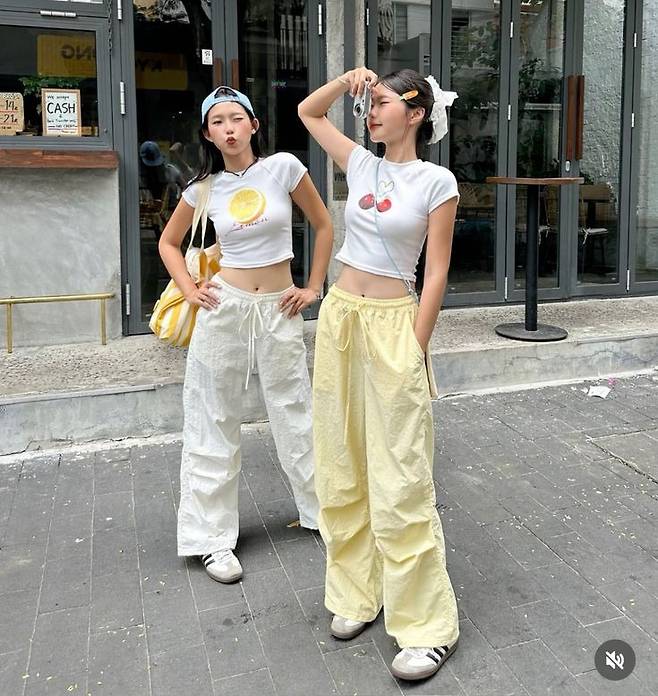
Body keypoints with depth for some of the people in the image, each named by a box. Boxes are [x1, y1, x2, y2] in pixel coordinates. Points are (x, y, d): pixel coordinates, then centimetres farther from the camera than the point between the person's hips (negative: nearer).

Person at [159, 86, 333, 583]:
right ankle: (215, 539, 18)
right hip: (225, 308, 1)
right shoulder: (205, 188, 2)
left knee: (296, 417, 9)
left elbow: (324, 226, 6)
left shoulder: (283, 167, -3)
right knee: (214, 424, 6)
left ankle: (322, 510, 29)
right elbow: (169, 243, 15)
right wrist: (189, 290, 2)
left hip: (279, 310, -1)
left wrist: (314, 287, 3)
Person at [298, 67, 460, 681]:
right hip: (338, 317, 6)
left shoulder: (437, 182, -5)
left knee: (400, 481, -4)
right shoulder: (361, 165, 10)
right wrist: (348, 79, 7)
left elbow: (436, 274, -7)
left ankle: (428, 624, 10)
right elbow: (308, 111, 23)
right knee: (342, 470, 12)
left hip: (392, 326, -6)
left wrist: (412, 351, -11)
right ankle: (357, 594, 28)